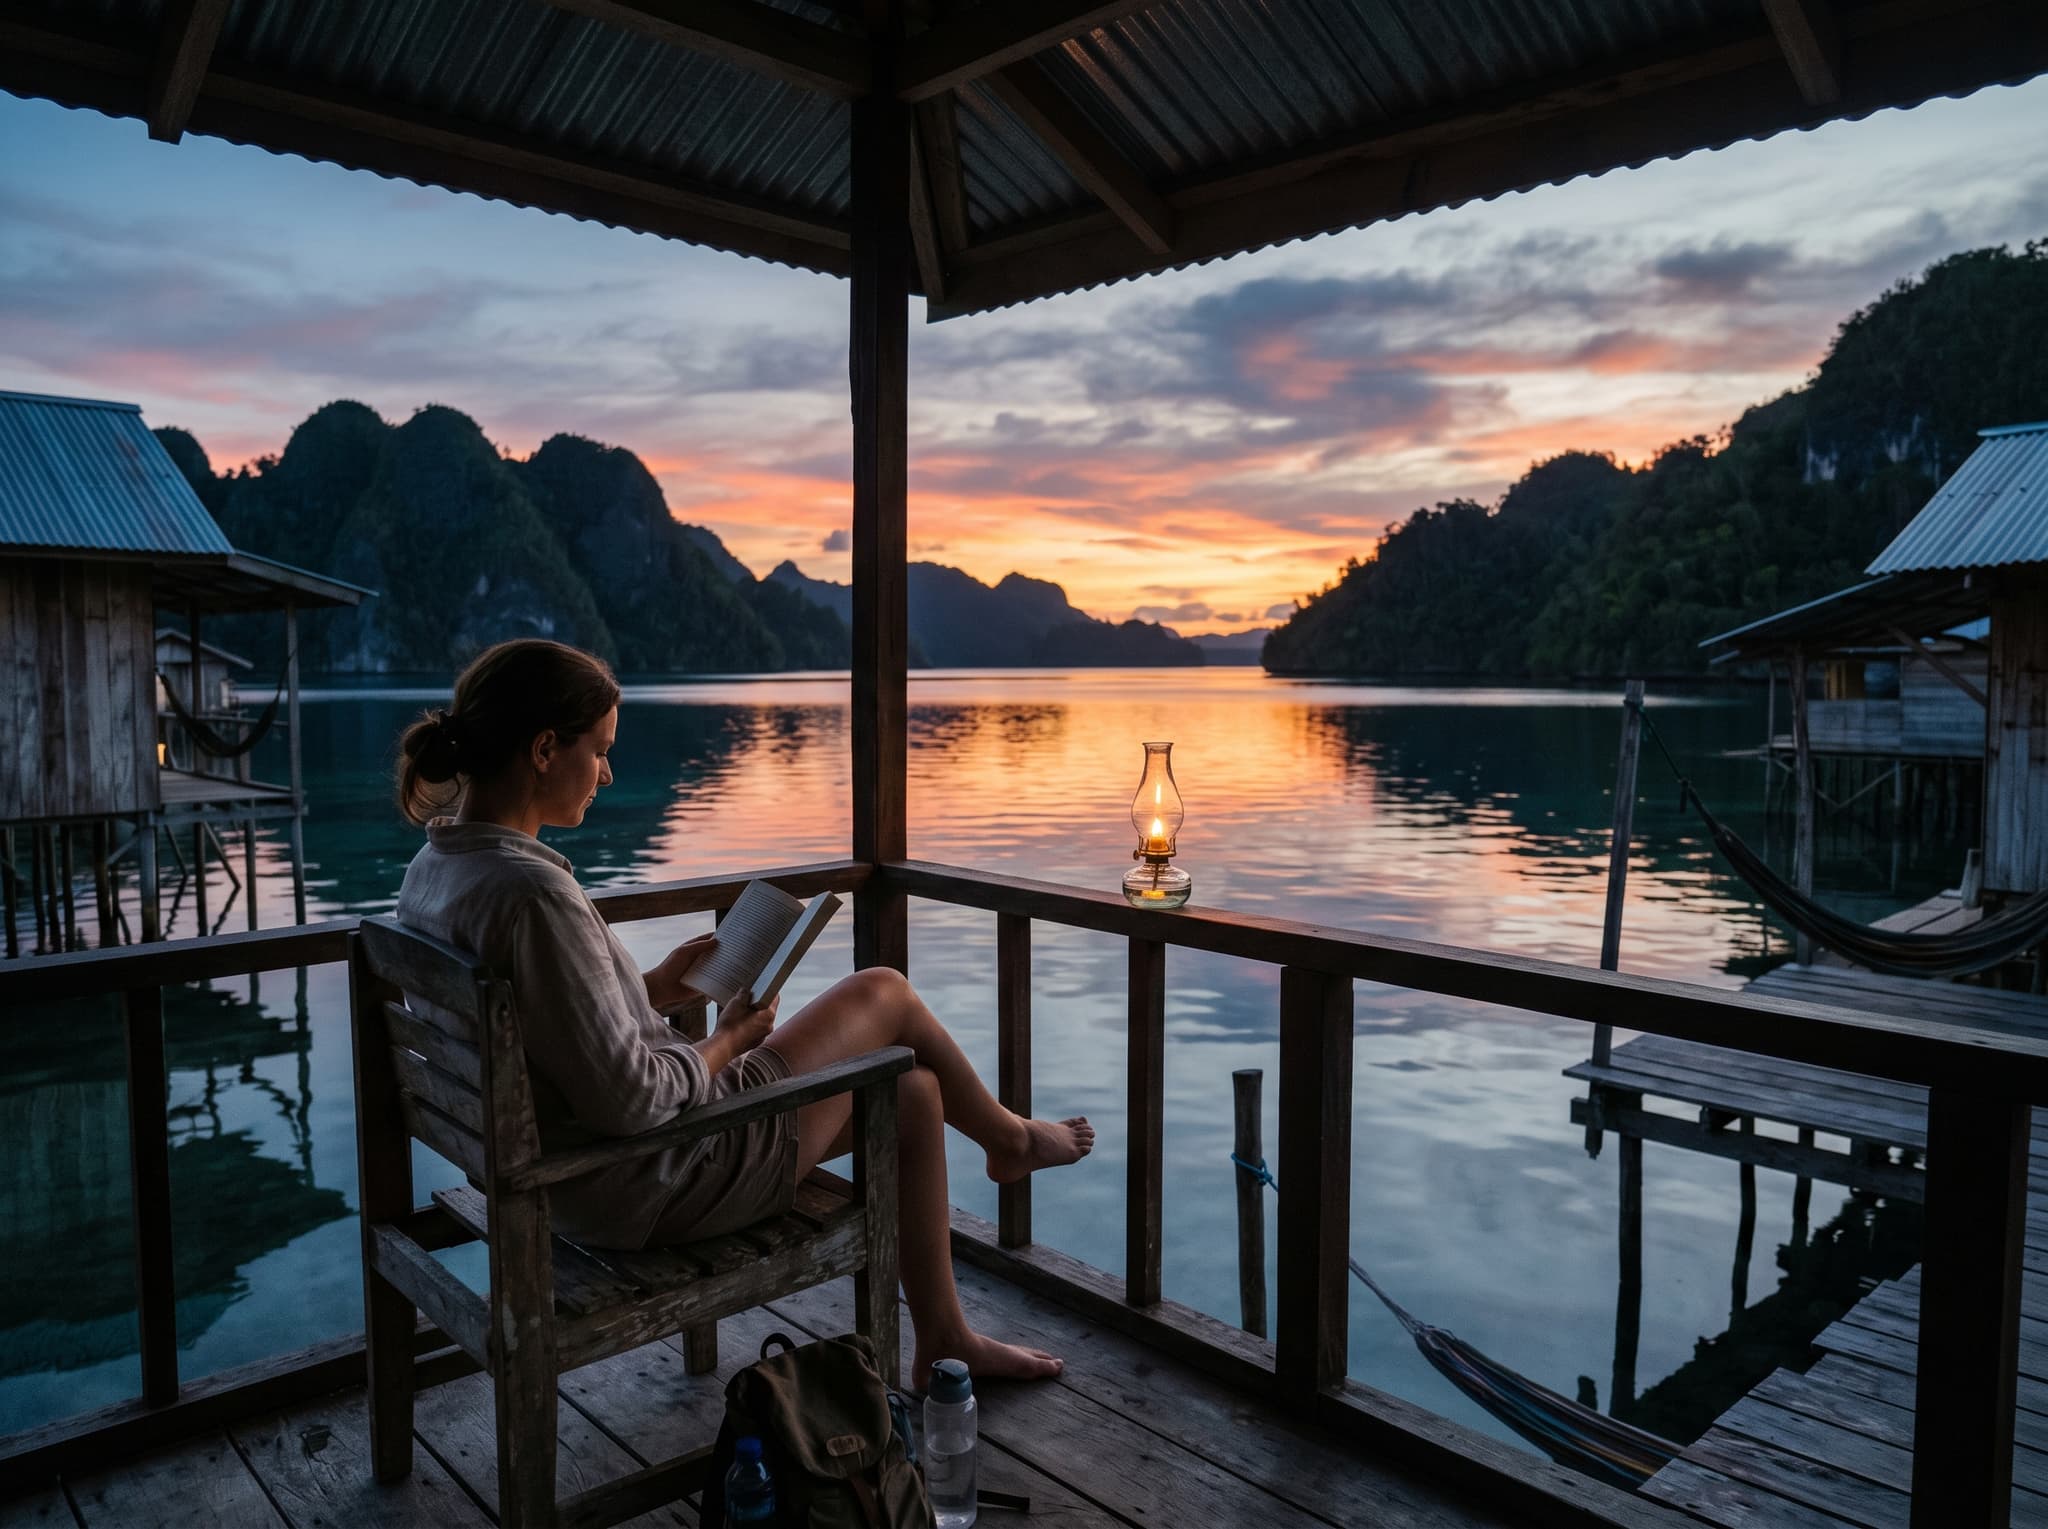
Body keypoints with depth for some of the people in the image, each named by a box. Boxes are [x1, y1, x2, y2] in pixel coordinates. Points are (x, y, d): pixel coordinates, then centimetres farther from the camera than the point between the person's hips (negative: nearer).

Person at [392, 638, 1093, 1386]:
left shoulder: (435, 868, 1)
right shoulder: (531, 892, -31)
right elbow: (628, 1100, -29)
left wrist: (654, 988, 5)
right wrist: (728, 1040, -11)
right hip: (654, 1189, -9)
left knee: (913, 1092, 15)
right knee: (884, 993, 4)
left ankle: (944, 1343, 31)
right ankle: (1006, 1136, 35)